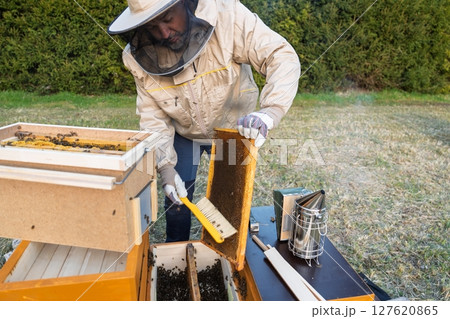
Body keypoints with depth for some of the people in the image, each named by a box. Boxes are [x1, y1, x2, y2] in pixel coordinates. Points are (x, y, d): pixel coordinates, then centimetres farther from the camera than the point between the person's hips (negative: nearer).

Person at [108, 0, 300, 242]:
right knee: (177, 199, 9)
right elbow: (152, 115, -15)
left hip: (232, 128, -1)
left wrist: (269, 112, -50)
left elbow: (282, 57, -32)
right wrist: (165, 165, -23)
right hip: (183, 133, 2)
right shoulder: (140, 56, -21)